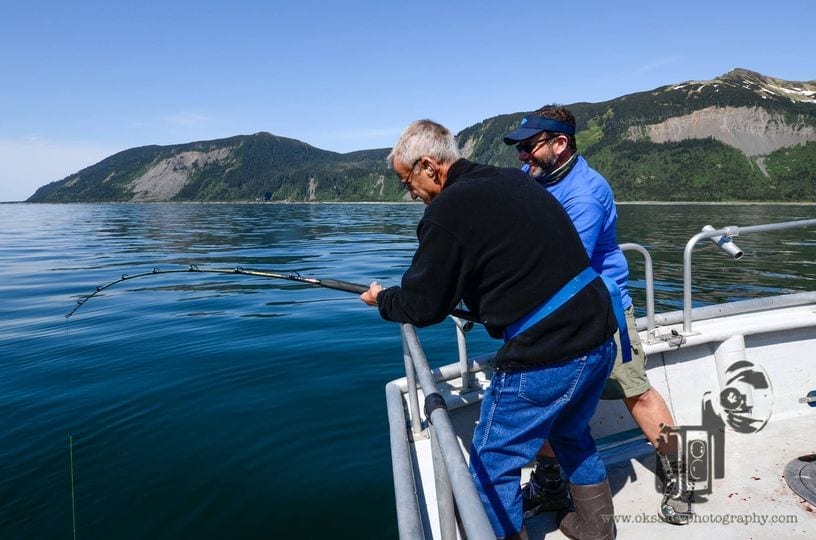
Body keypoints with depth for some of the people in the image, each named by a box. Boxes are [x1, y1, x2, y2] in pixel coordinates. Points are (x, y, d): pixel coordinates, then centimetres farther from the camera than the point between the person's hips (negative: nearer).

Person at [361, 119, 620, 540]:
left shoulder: (448, 210, -14)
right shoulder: (516, 180, 11)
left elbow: (422, 306, -5)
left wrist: (382, 299, 15)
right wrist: (476, 303, 28)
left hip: (545, 358, -9)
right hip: (600, 337, 9)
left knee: (492, 466, 10)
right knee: (571, 433, 31)